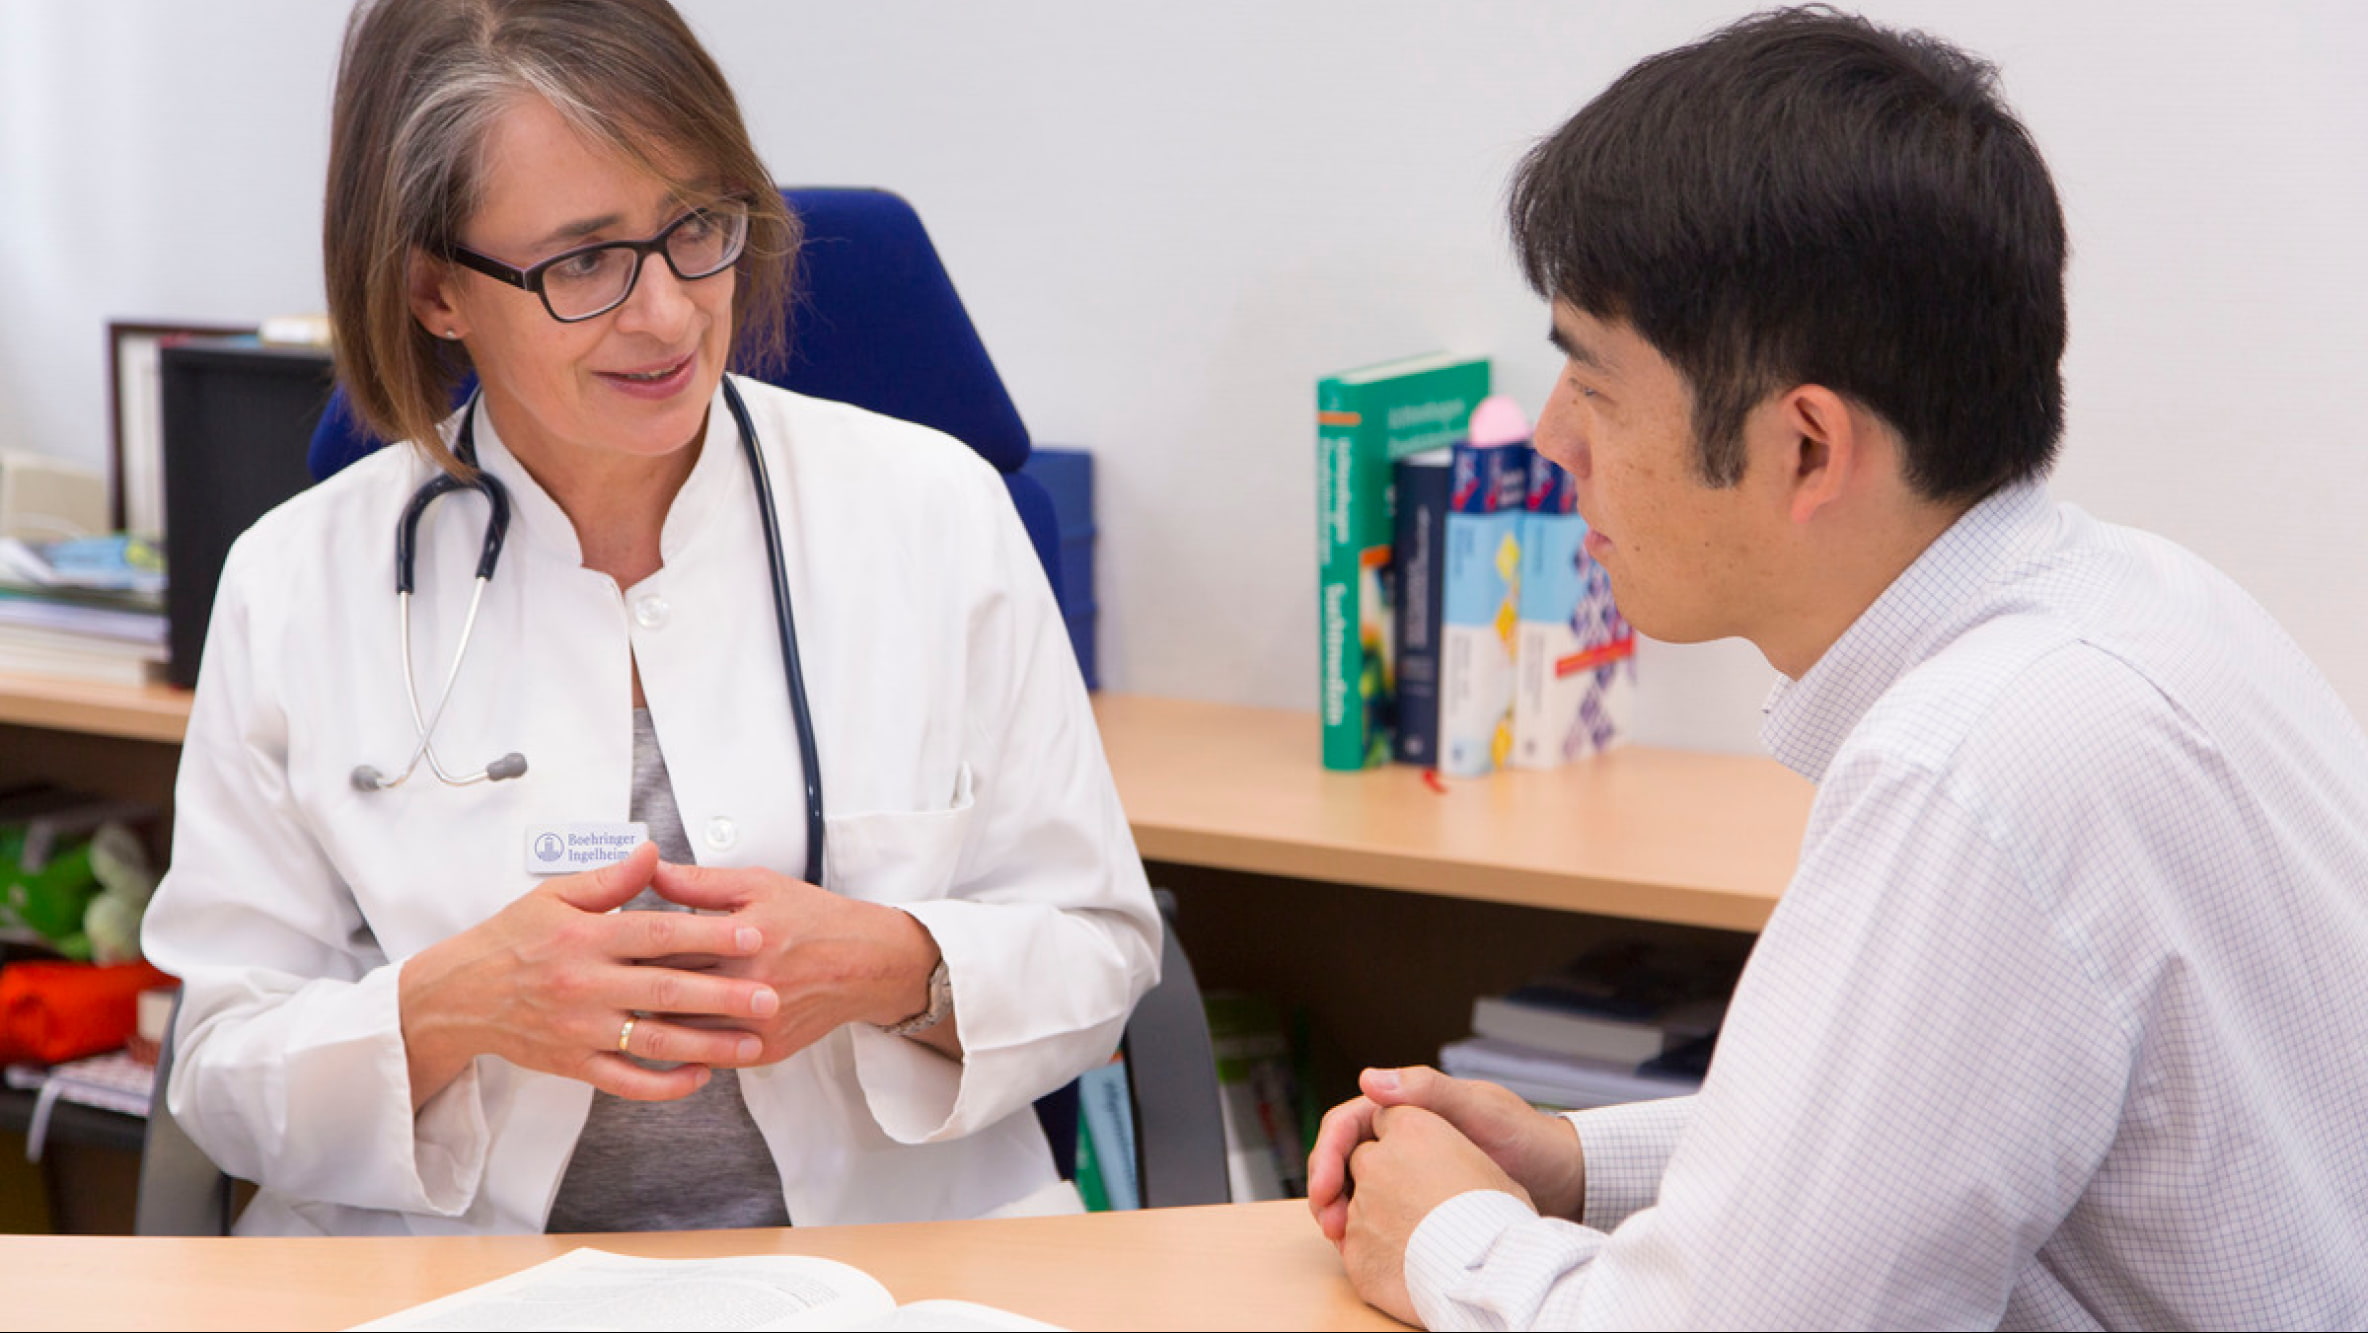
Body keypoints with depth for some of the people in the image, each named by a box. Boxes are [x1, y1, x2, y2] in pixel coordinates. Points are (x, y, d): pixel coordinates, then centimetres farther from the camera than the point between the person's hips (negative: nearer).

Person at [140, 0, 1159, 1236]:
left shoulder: (937, 509, 1)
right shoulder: (293, 586, 0)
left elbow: (1097, 950, 4)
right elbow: (224, 1074, 1)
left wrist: (896, 968, -15)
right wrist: (449, 1008, -18)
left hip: (893, 1258, -1)